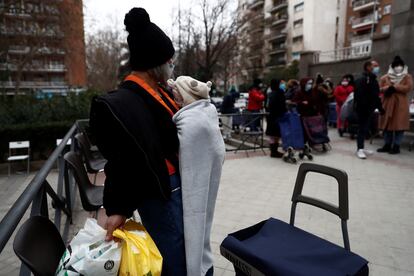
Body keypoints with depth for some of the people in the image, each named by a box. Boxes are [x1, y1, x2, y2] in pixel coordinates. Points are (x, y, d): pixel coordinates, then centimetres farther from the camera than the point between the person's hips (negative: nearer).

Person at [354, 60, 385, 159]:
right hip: (363, 109, -9)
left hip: (369, 109, 9)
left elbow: (376, 96, 20)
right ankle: (360, 149, -1)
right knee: (362, 128, -6)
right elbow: (360, 96, -23)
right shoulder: (362, 80, -14)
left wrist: (380, 107, 16)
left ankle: (361, 147, 22)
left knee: (365, 129, 13)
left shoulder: (373, 80, 17)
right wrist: (364, 108, -27)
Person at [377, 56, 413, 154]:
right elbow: (380, 88, 5)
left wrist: (394, 87, -13)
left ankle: (396, 146, 4)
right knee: (387, 124, 5)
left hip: (401, 104, -2)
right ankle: (387, 145, 14)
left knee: (399, 125, -3)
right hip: (388, 104, 3)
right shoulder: (385, 77, 9)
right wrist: (388, 88, -13)